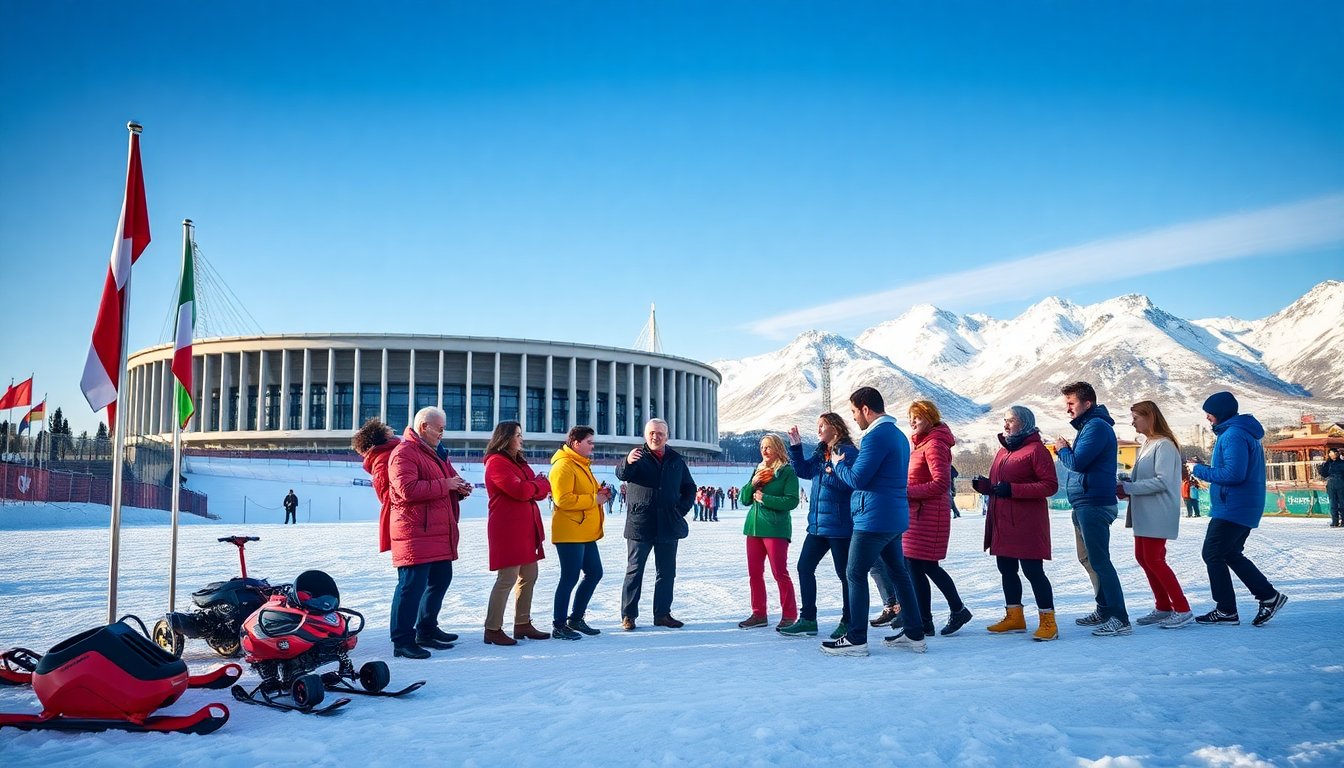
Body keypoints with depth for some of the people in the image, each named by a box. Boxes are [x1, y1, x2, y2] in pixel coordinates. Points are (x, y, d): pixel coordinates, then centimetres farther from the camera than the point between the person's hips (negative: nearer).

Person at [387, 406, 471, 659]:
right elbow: (407, 489, -23)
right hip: (415, 535, -10)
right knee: (412, 585, -10)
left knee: (441, 579, 17)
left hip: (440, 534, 10)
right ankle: (402, 641, -5)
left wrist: (460, 488, 7)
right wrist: (444, 485, -19)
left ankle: (427, 630, 31)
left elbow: (448, 478, 30)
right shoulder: (404, 453, -11)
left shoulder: (435, 453, 21)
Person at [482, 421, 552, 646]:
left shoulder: (518, 462, 20)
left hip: (526, 528, 10)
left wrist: (539, 485, -8)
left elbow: (540, 490, 16)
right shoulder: (497, 462, -10)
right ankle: (493, 629, -5)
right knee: (507, 578, -10)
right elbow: (519, 490, -21)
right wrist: (538, 484, -2)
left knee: (529, 576, 12)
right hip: (507, 529, -10)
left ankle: (523, 624, 20)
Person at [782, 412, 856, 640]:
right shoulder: (820, 453, 14)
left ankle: (848, 622, 13)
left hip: (839, 525, -9)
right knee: (804, 567, 10)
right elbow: (803, 470, 16)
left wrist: (828, 473, -17)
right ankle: (807, 619, 17)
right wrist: (795, 446, 8)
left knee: (844, 573, 2)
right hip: (817, 524, 9)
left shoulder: (848, 452, -11)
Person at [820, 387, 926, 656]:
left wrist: (839, 464, 2)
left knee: (855, 574, -3)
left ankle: (856, 639, -1)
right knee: (898, 571, 14)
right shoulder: (898, 435, 16)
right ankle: (914, 634, 19)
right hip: (895, 517, 10)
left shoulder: (876, 436, -16)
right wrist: (846, 466, 14)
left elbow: (857, 479, -17)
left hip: (874, 519, -10)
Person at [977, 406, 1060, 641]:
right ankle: (1014, 616, 25)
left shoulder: (1035, 449, -9)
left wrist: (1013, 489, -22)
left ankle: (1048, 621, 1)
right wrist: (984, 485, 0)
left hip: (1027, 524, -8)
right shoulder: (1003, 452, 17)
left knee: (1032, 570, -7)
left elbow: (1050, 485, -16)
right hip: (1003, 523, 9)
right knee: (1006, 569, 13)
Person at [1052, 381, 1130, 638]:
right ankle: (1104, 609, 23)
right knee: (1088, 559, 16)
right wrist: (1065, 450, 4)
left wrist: (1063, 449, -2)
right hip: (1084, 504, 11)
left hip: (1094, 504, -11)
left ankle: (1119, 619, -10)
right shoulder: (1088, 425, 18)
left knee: (1099, 561, -11)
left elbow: (1077, 462, -20)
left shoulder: (1096, 427, -14)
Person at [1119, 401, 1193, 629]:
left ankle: (1183, 610, -1)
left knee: (1153, 559, -9)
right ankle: (1163, 607, 21)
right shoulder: (1147, 444, 15)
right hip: (1144, 514, 10)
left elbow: (1162, 481, -22)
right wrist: (1125, 486, 0)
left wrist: (1129, 488, -20)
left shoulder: (1164, 445, -14)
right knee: (1142, 557, 11)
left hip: (1158, 514, -10)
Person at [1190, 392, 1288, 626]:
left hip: (1232, 508, -11)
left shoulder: (1233, 435, -18)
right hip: (1245, 508, 11)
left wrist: (1199, 470, -15)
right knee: (1231, 554, 18)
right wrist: (1209, 469, 12)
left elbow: (1233, 474, -25)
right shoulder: (1244, 432, 16)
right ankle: (1269, 596, 15)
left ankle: (1226, 610, 1)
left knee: (1213, 554, -3)